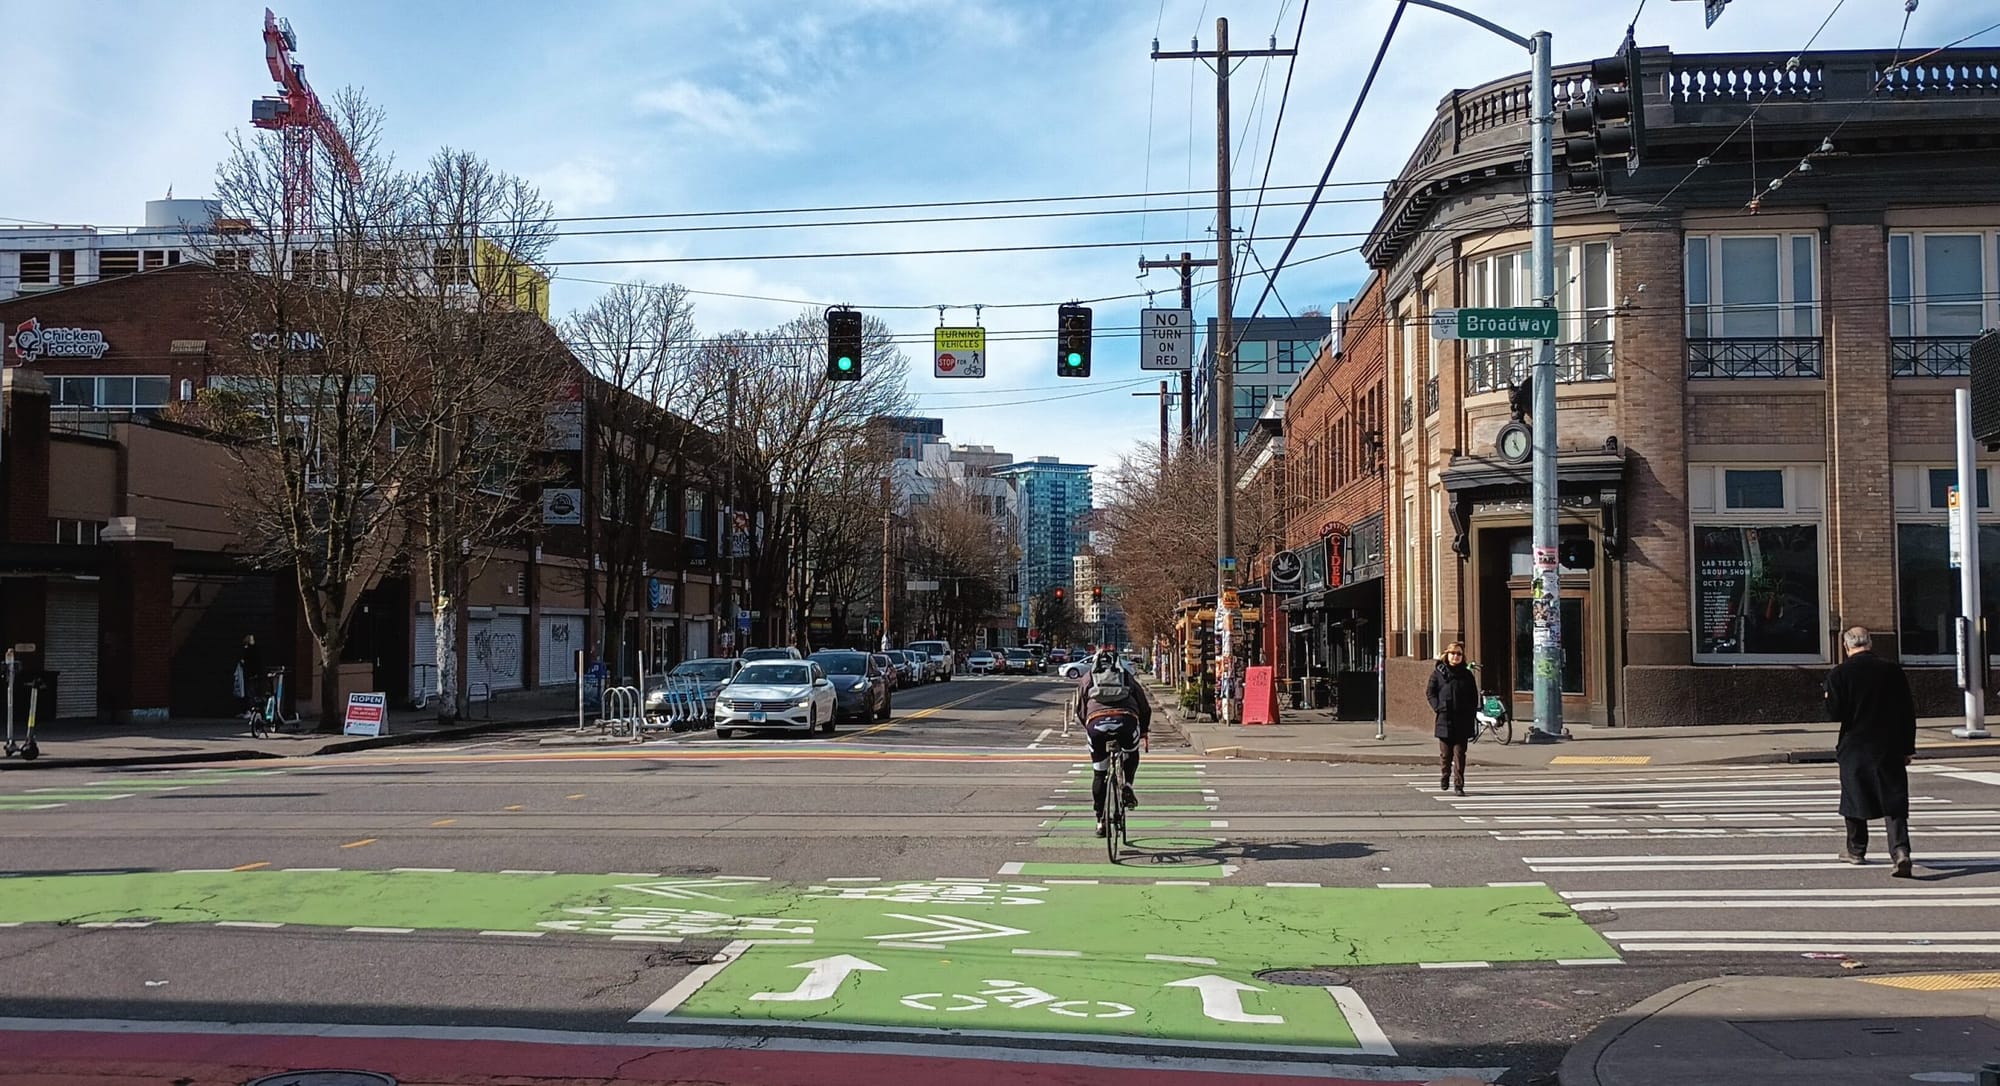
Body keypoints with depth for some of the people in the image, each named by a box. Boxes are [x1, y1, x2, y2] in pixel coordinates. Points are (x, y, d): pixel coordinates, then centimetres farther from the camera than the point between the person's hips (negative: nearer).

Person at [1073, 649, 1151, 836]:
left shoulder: (1086, 678, 29)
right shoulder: (1127, 676, 29)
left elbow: (1080, 711, 25)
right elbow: (1144, 707, 30)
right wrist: (1145, 732, 41)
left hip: (1096, 722, 0)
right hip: (1126, 720, 0)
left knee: (1099, 773, 16)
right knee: (1131, 755, 32)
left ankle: (1101, 821, 16)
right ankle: (1127, 786, 7)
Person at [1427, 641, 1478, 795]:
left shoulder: (1467, 674, 8)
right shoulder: (1438, 672, 4)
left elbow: (1474, 696, 11)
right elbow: (1430, 692, 5)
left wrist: (1470, 712, 0)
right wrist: (1438, 708, -7)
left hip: (1462, 721, 0)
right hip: (1444, 719, 0)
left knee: (1460, 754, -2)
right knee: (1445, 753, 7)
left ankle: (1459, 785, 1)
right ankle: (1444, 777, 29)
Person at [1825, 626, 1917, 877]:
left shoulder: (1840, 674, -8)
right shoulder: (1892, 671, -1)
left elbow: (1835, 712, -12)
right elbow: (1908, 712, 2)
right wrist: (1907, 748, 9)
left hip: (1854, 747, -1)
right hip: (1890, 748, 1)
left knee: (1854, 798, 15)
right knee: (1894, 803, -1)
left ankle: (1856, 850, 27)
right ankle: (1900, 851, -18)